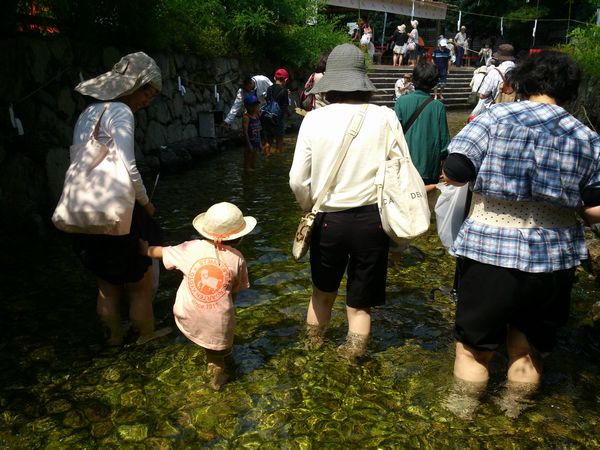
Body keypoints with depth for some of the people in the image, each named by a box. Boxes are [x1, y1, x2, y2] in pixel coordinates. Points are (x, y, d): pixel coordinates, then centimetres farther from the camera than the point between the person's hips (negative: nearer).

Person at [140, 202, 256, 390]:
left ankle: (212, 360, 16)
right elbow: (235, 292, 1)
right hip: (218, 323, -2)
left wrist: (145, 249, 30)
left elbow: (159, 252, 11)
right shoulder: (237, 258, -6)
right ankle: (217, 365, 8)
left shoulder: (191, 248, -2)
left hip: (187, 320, 2)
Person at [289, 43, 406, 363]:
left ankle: (312, 350, 46)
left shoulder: (314, 119, -8)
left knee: (322, 292, 26)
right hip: (372, 219, -1)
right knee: (359, 302, 17)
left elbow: (298, 180, -8)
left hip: (329, 219, 1)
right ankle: (351, 361, 32)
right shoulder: (384, 117, -9)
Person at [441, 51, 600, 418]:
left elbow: (454, 174, -12)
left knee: (474, 345, 14)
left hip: (491, 252, -3)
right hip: (555, 262, 3)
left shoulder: (494, 119, -6)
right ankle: (513, 414, 40)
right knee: (531, 349, 21)